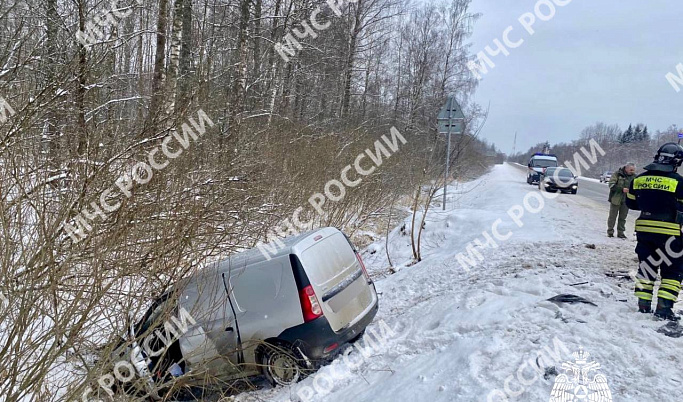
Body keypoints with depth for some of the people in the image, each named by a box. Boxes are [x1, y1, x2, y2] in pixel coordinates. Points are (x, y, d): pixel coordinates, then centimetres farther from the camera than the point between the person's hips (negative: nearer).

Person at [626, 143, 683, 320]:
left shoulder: (638, 179, 3)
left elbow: (631, 202, 13)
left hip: (644, 229, 4)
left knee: (646, 266, 16)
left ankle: (643, 304, 15)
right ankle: (664, 307, 1)